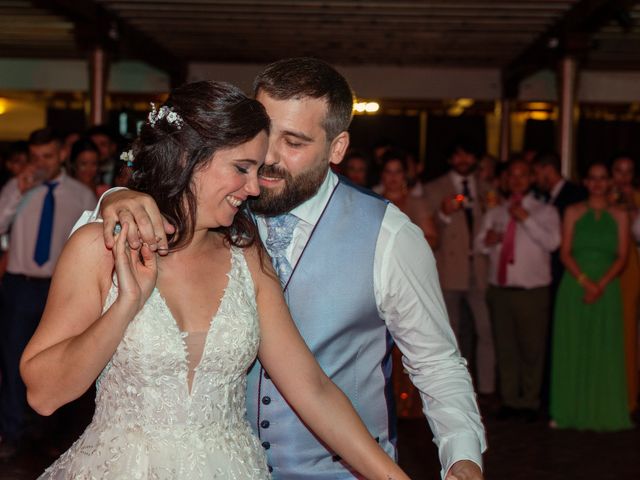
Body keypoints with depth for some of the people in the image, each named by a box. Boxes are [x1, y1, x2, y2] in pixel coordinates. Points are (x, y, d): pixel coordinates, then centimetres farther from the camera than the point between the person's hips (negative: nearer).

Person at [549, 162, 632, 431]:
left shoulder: (619, 216, 8)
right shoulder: (573, 212, 7)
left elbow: (621, 257, 1)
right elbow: (565, 253, 0)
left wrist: (600, 285, -13)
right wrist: (585, 281, -14)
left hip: (606, 289, 0)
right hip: (574, 287, 0)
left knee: (604, 350, 0)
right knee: (571, 348, 0)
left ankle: (603, 412, 7)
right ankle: (570, 411, 6)